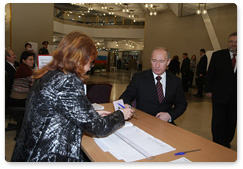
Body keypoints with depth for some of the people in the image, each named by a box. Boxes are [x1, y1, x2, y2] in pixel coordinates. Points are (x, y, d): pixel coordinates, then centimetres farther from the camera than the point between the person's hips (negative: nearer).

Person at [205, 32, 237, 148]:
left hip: (235, 96, 2)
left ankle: (226, 143, 30)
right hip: (219, 95, -2)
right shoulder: (218, 55, 1)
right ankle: (218, 144, 17)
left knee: (231, 122, 12)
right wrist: (208, 90, -2)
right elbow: (210, 73, 1)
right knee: (218, 121, 4)